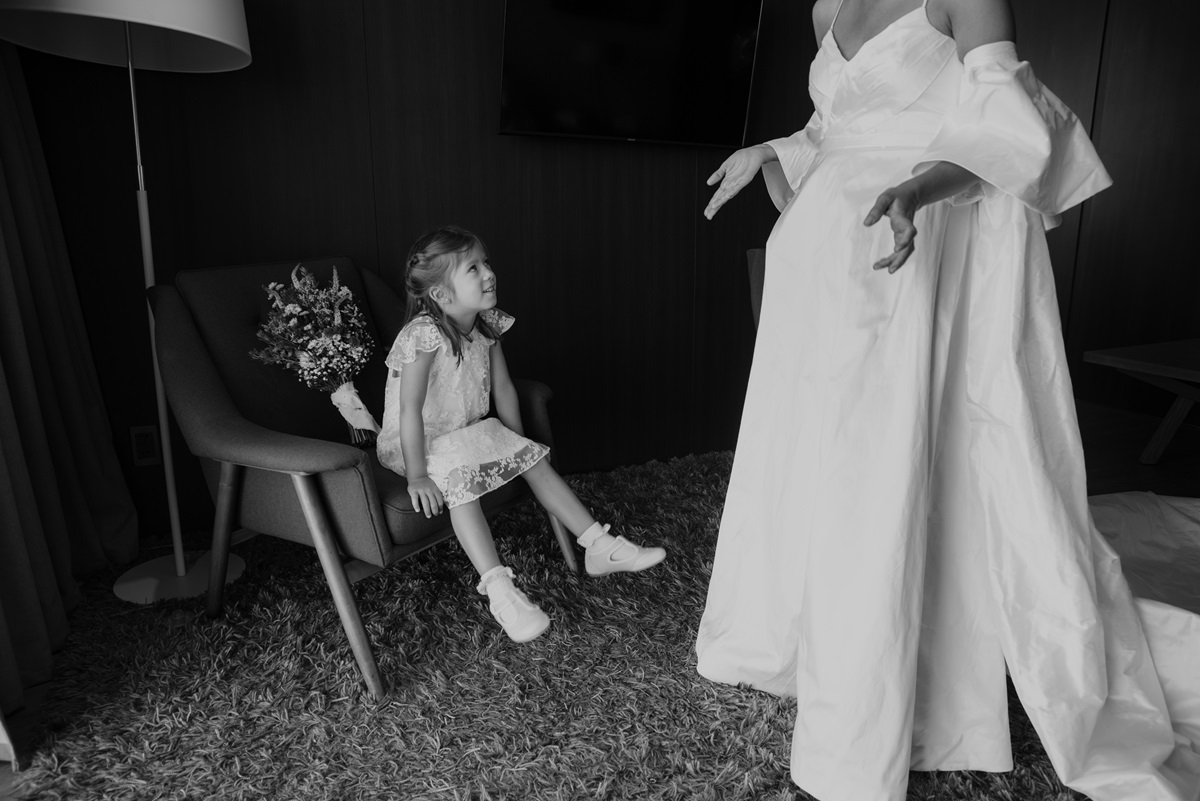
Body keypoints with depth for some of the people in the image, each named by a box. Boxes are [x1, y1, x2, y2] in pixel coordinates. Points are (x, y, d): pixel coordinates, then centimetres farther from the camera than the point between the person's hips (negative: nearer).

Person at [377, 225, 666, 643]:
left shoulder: (486, 325, -4)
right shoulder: (425, 335, -27)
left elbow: (503, 389, 4)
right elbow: (410, 409, -30)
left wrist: (519, 444, 6)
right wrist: (417, 475, -30)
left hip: (467, 434, 7)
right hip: (413, 442, -7)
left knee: (535, 458, -2)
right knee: (459, 481, -33)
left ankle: (600, 546, 3)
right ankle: (499, 589, -34)